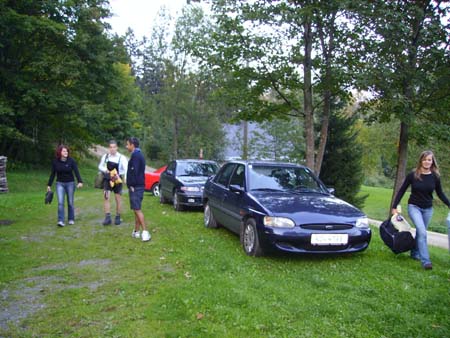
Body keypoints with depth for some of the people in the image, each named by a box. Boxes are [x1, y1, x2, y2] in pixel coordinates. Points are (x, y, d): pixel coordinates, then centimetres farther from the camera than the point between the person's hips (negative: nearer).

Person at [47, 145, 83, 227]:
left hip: (70, 183, -1)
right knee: (60, 202, -10)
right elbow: (52, 174, 5)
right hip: (60, 184, 1)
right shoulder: (55, 162, -3)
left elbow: (76, 171, -17)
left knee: (70, 202, 6)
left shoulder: (71, 161, -9)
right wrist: (49, 185, 8)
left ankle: (71, 219, 20)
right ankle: (61, 221, -9)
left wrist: (80, 181, -31)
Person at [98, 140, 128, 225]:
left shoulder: (121, 158, -11)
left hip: (117, 180, -2)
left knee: (118, 199, 6)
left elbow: (126, 169, -22)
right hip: (107, 180, 2)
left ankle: (118, 217, 19)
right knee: (106, 198, -8)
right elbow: (100, 166, 14)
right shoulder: (105, 156, 0)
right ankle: (108, 218, -6)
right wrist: (105, 170, -10)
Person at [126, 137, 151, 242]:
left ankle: (145, 232, -13)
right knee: (137, 209, 14)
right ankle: (136, 231, 21)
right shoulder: (138, 154, 17)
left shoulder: (135, 155, -15)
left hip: (135, 186, -10)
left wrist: (132, 185, -16)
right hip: (139, 185, 10)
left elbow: (134, 171, -22)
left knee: (137, 209, -11)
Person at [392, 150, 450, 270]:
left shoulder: (435, 177, -4)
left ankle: (415, 253, 33)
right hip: (414, 207, -3)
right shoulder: (412, 175, -11)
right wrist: (394, 207, -3)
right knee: (422, 232, -16)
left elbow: (440, 193, 10)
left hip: (428, 209, 3)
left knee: (420, 232, 12)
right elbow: (401, 191, -3)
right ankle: (425, 261, -16)